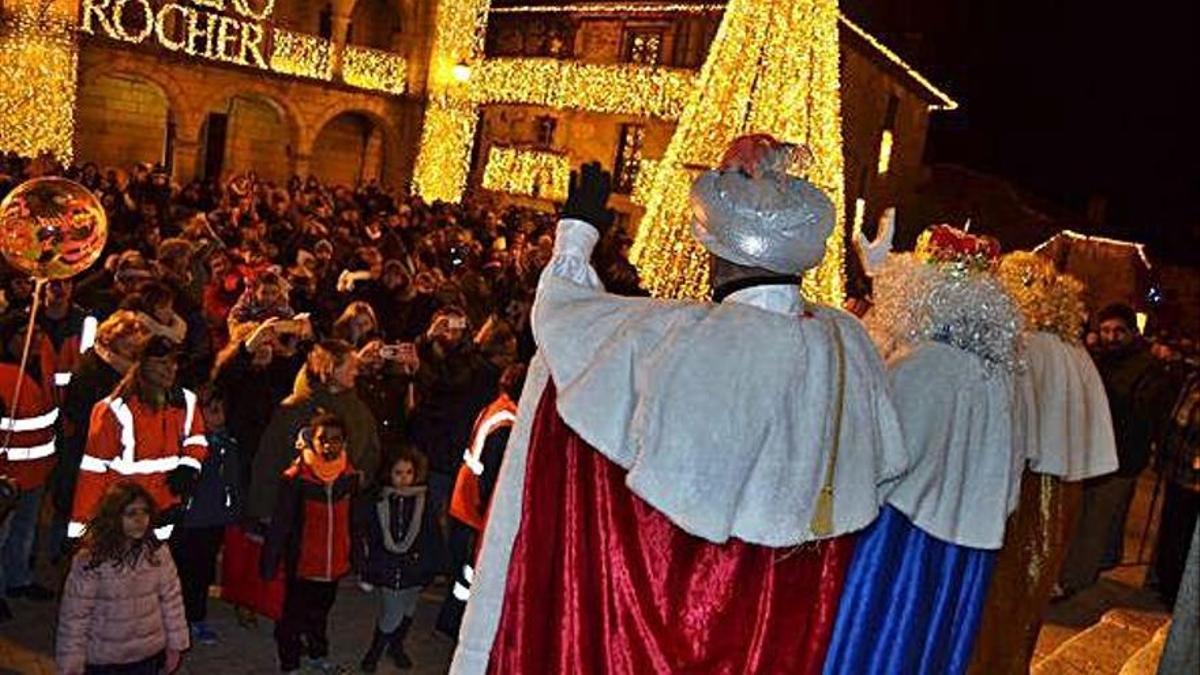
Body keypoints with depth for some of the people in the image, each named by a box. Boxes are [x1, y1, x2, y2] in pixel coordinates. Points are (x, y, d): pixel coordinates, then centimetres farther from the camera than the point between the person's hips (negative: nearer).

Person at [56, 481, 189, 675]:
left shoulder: (157, 552, -8)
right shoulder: (89, 561, -18)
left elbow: (171, 599, 0)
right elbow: (74, 616, -13)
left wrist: (175, 644, 2)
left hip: (149, 657, 3)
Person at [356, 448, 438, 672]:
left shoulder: (424, 502, -4)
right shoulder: (376, 502, -8)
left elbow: (431, 539, 2)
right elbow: (364, 539, -2)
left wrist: (427, 569, 2)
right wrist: (365, 573, -2)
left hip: (413, 569, 3)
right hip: (387, 570, -2)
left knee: (407, 613, 18)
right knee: (390, 617, -3)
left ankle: (396, 646, 44)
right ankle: (375, 650, 25)